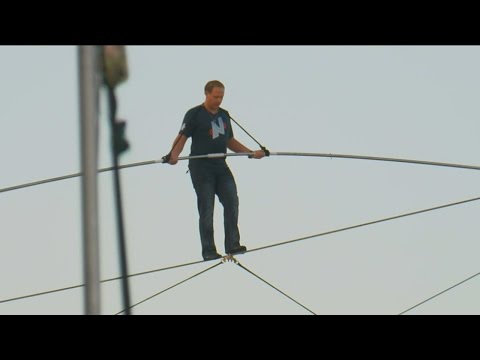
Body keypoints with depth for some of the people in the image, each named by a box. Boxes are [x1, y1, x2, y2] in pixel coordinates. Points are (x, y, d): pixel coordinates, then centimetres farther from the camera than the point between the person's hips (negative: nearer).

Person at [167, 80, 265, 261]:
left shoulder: (224, 115, 17)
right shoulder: (194, 114, -3)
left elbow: (230, 141, 24)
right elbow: (182, 137, -11)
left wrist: (251, 153, 17)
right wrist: (173, 155, -29)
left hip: (221, 167, 6)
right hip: (201, 169, -6)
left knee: (232, 201, -6)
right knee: (206, 210, -4)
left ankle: (232, 245, -3)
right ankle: (208, 251, 1)